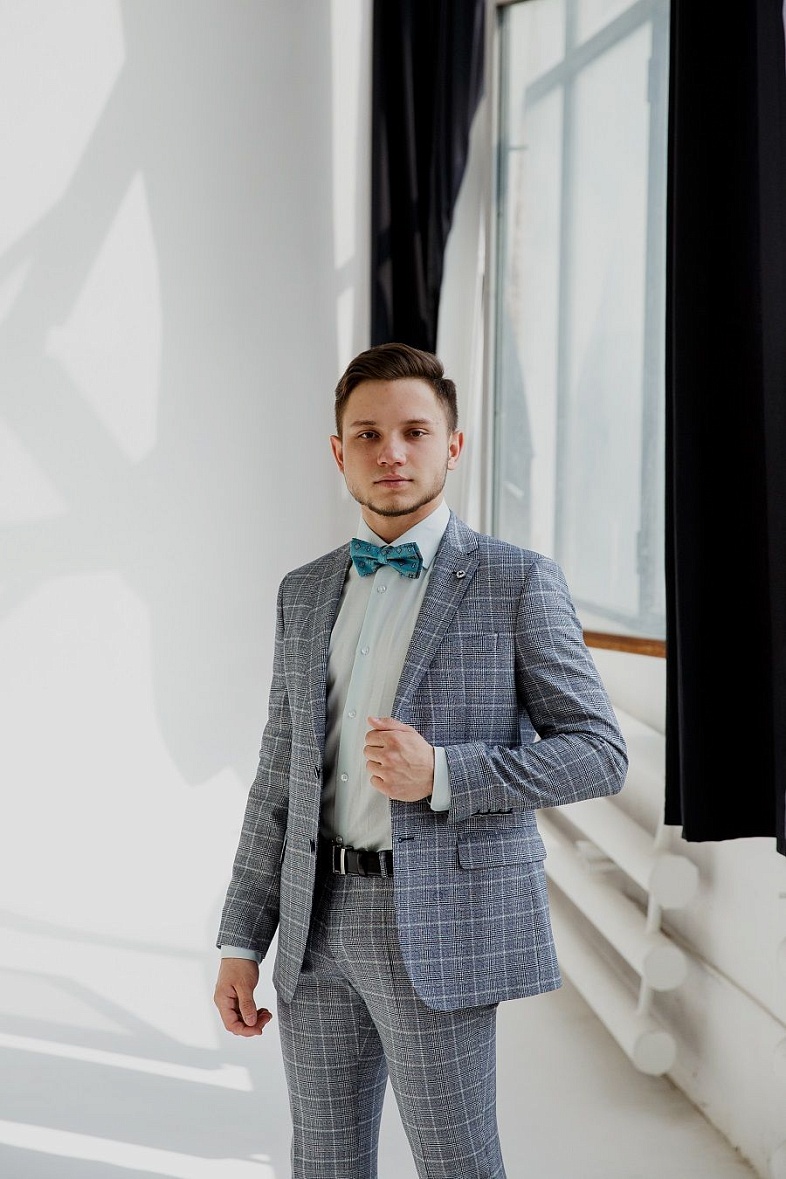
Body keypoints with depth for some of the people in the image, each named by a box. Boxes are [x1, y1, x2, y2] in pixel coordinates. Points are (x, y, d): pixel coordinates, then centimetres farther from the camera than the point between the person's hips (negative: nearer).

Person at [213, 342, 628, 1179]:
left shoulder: (518, 582, -5)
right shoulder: (306, 593, 10)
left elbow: (598, 753, -7)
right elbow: (280, 781, 12)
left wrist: (441, 774, -20)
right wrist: (240, 941, 7)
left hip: (441, 921, -5)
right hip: (320, 920, 5)